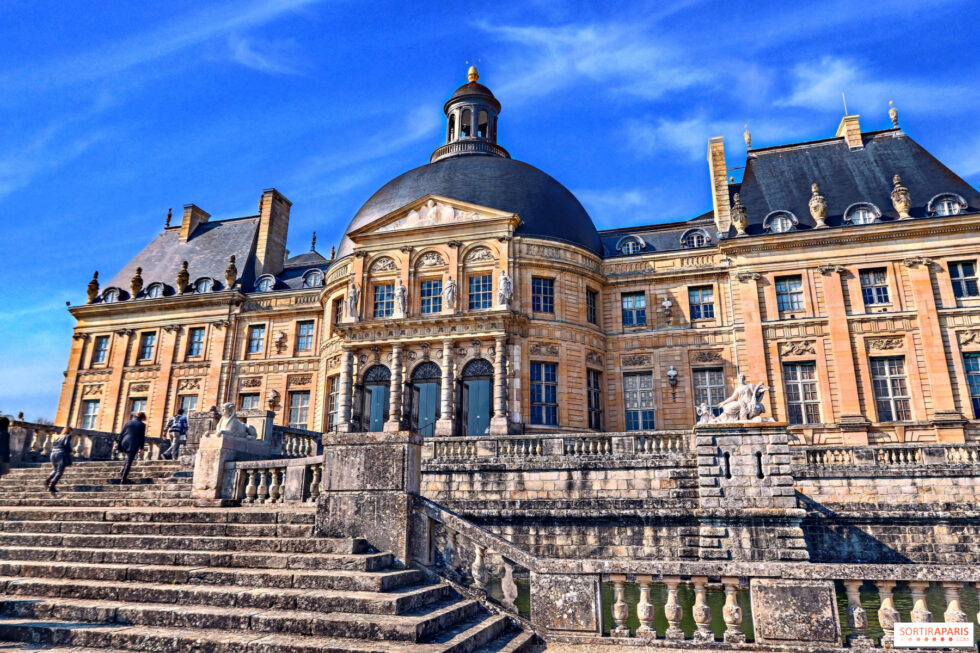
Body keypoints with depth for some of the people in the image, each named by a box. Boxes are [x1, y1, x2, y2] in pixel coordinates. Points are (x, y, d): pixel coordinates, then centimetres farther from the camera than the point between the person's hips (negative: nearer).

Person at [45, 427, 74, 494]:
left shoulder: (59, 436, 20)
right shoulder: (68, 436, 1)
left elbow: (52, 444, 13)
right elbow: (66, 444, -12)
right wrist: (70, 451, 3)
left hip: (53, 453, 7)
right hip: (61, 454, -7)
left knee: (55, 470, 25)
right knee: (59, 472, -4)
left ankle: (48, 479, 5)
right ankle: (52, 486, -12)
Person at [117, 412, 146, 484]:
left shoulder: (128, 422, 10)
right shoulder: (142, 425, 1)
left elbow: (121, 434, 9)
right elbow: (142, 437, 1)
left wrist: (119, 443, 13)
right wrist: (141, 447, 7)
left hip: (124, 443, 4)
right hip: (134, 445, -4)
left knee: (128, 458, 27)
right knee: (129, 461, 0)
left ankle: (123, 474, 18)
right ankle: (123, 479, -3)